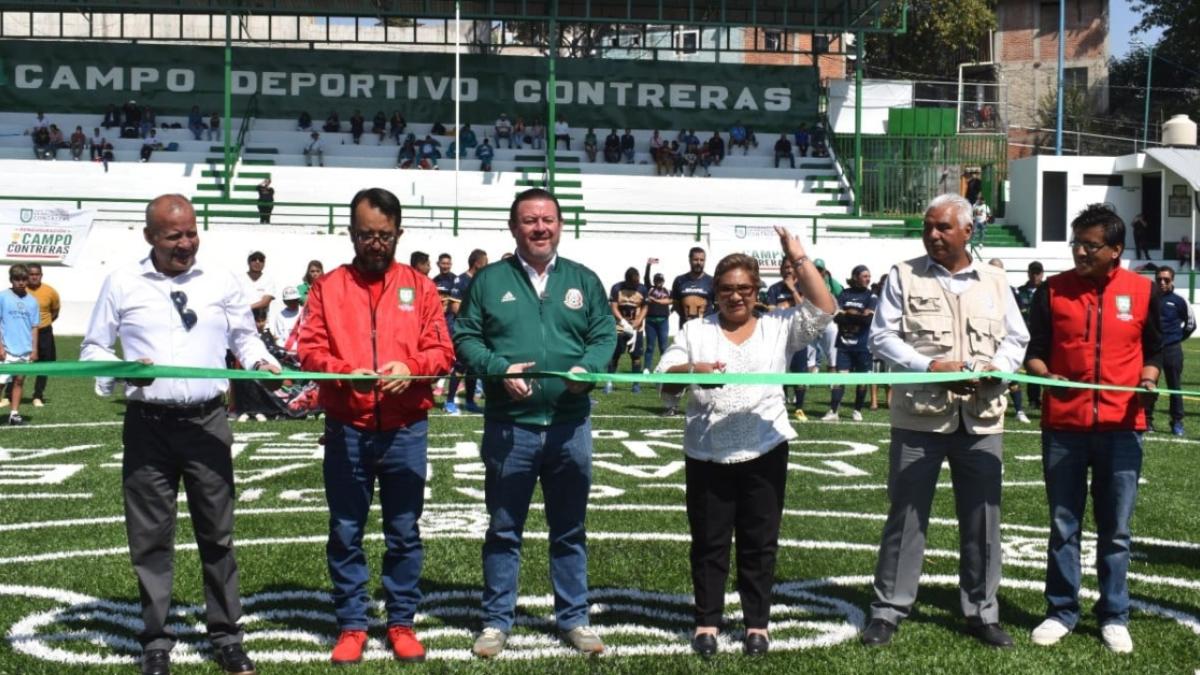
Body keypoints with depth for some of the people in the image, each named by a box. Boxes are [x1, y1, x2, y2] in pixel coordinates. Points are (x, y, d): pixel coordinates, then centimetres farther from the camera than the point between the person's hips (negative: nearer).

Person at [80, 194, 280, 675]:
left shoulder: (221, 281, 4)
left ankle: (226, 636, 18)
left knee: (217, 532, 7)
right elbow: (92, 350, 6)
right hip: (147, 424, 0)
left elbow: (244, 336, 14)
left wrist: (261, 362, -8)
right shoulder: (121, 284, 2)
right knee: (150, 536, 6)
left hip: (207, 421, 1)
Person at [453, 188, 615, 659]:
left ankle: (573, 618, 24)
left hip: (570, 425, 2)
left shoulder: (584, 280, 8)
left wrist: (587, 367, -14)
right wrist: (499, 369, -17)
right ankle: (497, 620, 20)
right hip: (509, 426, -2)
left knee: (569, 529, 12)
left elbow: (606, 335, 6)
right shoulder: (489, 280, 2)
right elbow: (464, 338, 0)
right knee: (504, 529, 8)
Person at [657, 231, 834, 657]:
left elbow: (823, 309, -7)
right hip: (707, 454, 0)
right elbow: (664, 380, -3)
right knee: (709, 541, 8)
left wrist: (798, 260, -9)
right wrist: (691, 371, -25)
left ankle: (757, 623, 21)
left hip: (764, 451, 0)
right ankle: (707, 620, 21)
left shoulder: (778, 328, 6)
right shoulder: (695, 331, 6)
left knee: (759, 542, 9)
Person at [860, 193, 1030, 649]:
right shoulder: (904, 276, 3)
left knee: (982, 518, 8)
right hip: (919, 416, -2)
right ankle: (888, 610, 13)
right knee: (906, 515, 3)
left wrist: (995, 368, -10)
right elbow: (881, 336, -3)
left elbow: (1016, 339, 11)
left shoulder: (994, 282, 11)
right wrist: (929, 366, -16)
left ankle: (981, 612, 20)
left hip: (980, 419, 3)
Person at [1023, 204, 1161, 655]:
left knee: (1115, 529, 7)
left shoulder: (1142, 291, 3)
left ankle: (1113, 617, 19)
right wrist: (1045, 375, -14)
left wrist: (1149, 379, -7)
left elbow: (1153, 350, 12)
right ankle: (1061, 612, 19)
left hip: (1121, 427, 0)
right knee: (1063, 525, 8)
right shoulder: (1053, 290, 2)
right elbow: (1034, 351, 6)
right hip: (1063, 426, 0)